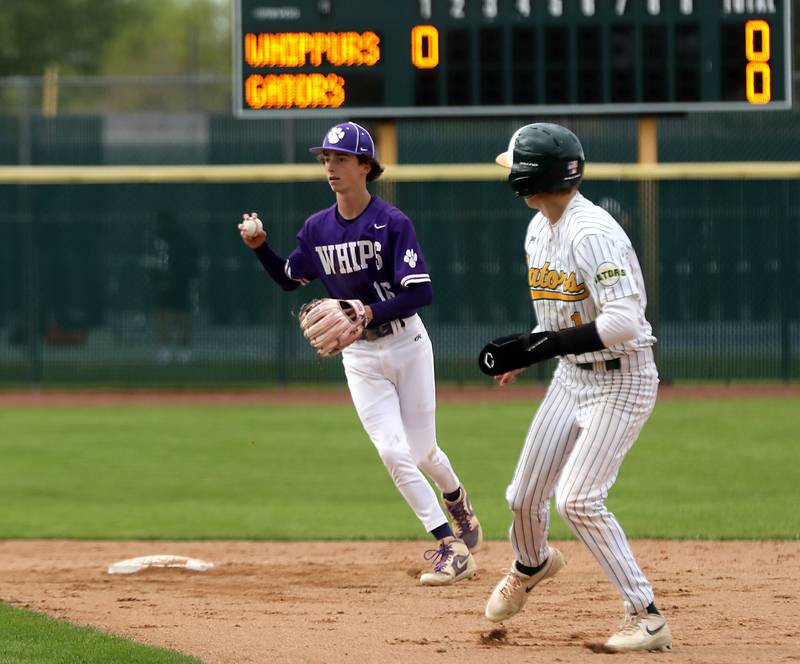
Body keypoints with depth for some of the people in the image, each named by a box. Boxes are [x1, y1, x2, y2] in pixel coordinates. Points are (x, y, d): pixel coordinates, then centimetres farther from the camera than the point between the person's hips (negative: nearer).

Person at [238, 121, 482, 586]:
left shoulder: (393, 224, -17)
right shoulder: (318, 228, 0)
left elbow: (421, 294, -21)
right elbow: (289, 279, 14)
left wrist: (368, 312, -31)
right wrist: (260, 247, -2)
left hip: (406, 345, -3)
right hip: (359, 357, 3)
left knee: (422, 451, 5)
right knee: (394, 453, -9)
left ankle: (457, 500, 39)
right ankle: (452, 546, -3)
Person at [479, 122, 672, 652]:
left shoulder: (592, 234, -24)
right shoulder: (539, 229, 6)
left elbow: (623, 321, -32)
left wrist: (541, 346, -29)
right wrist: (527, 355, 18)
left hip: (620, 380, -9)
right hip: (570, 377, 9)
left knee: (578, 499, -19)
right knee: (525, 495, 14)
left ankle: (647, 618, -11)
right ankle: (531, 565, 48)